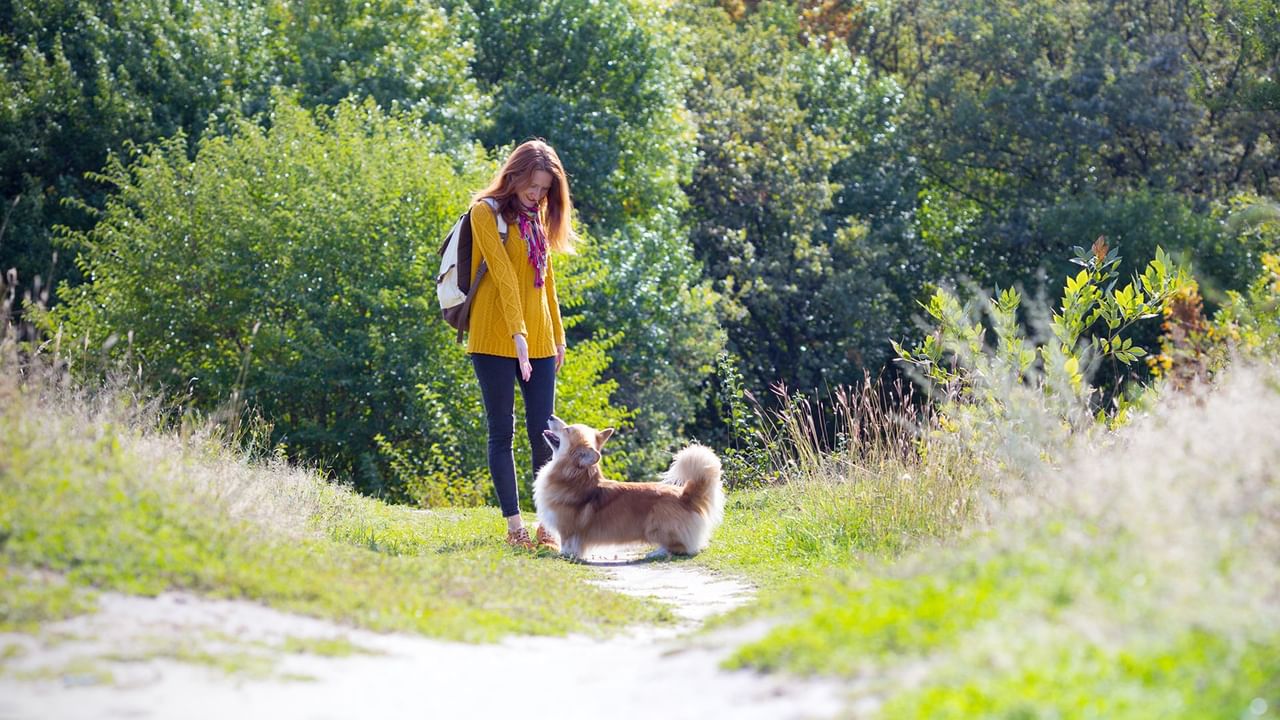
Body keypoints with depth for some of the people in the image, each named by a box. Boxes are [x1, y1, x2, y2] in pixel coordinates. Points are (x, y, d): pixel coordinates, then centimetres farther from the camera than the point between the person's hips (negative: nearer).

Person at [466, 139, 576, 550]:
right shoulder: (487, 211, -6)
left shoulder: (538, 217, 14)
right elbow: (503, 274, -15)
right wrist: (518, 333, -23)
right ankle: (514, 526, 1)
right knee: (503, 432, -1)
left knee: (542, 434, 2)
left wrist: (558, 334, 17)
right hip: (495, 341, -6)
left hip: (539, 341, 6)